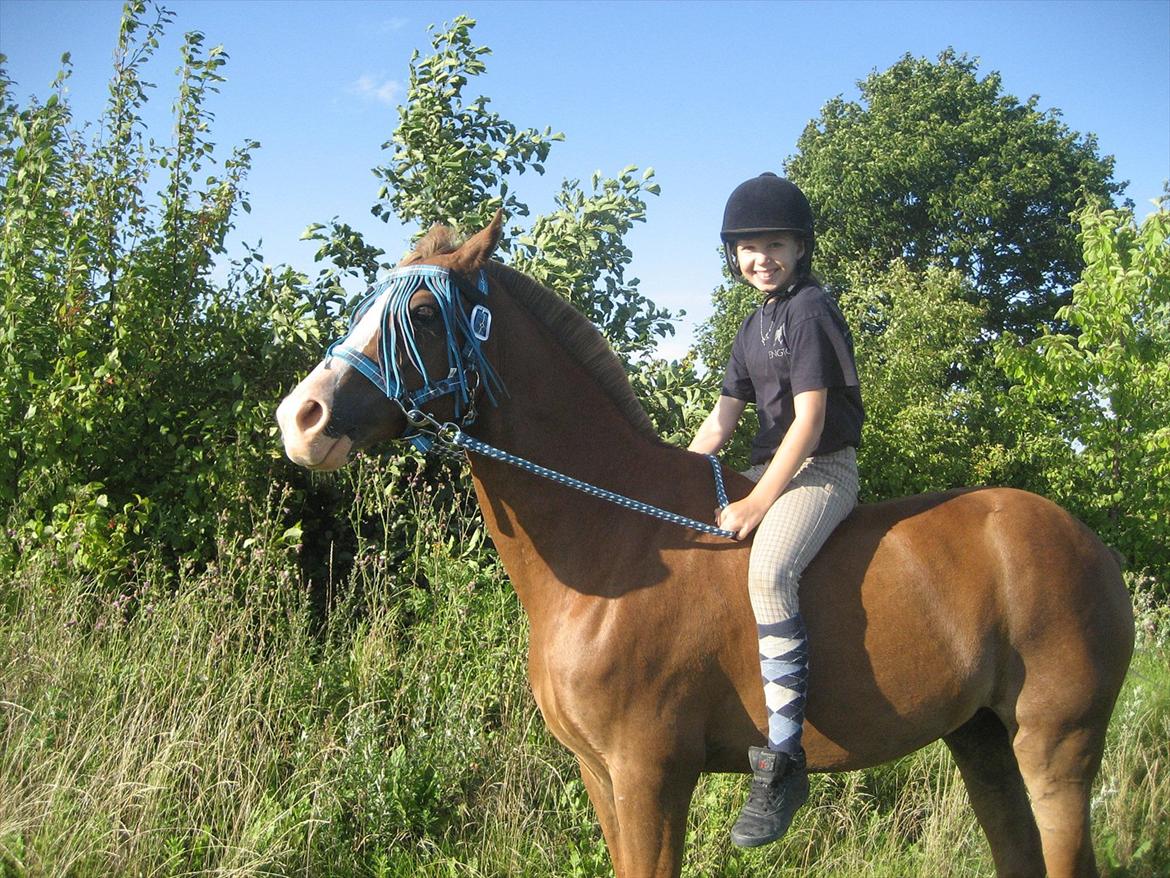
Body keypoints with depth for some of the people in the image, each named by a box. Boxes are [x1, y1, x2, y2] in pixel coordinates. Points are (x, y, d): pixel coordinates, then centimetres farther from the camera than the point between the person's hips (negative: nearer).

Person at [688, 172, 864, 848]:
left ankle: (781, 759, -32)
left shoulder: (811, 311, -10)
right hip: (774, 465, 10)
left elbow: (809, 420, -17)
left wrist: (757, 505, -20)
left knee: (769, 568, -33)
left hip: (824, 469, -10)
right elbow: (722, 419, 17)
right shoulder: (756, 325, 17)